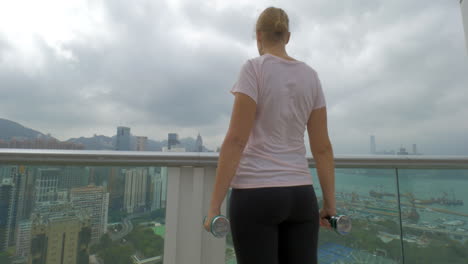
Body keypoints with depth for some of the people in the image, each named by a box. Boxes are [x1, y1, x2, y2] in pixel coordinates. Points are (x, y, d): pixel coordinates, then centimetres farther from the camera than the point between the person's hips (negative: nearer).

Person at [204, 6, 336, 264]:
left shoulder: (254, 68, -7)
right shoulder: (310, 76, 9)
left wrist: (214, 206, -9)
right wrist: (330, 203, 14)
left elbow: (235, 140, -15)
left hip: (255, 193, -5)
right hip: (300, 194, 6)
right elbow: (323, 147, 7)